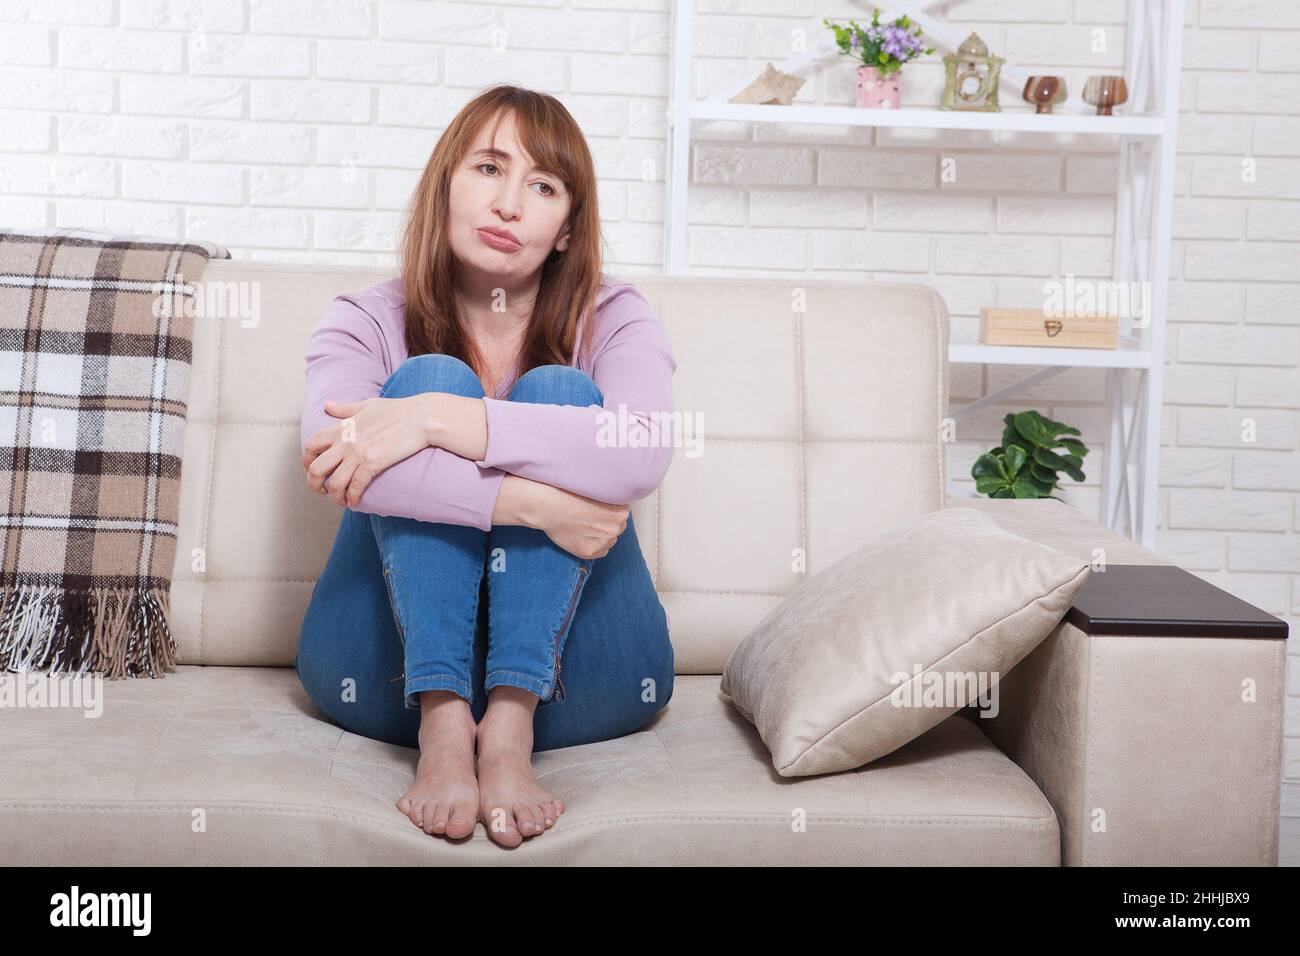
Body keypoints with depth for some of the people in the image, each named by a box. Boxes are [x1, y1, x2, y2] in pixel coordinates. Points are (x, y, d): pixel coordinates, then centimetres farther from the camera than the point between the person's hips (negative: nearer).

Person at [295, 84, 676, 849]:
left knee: (557, 389, -18)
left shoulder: (616, 319, 2)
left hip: (573, 672, 0)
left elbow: (643, 455, -23)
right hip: (392, 665, 0)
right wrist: (530, 503, -29)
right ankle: (443, 729, -35)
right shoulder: (369, 321, 3)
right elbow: (332, 458, -21)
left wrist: (439, 422, -28)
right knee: (430, 374, -19)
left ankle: (510, 728, -34)